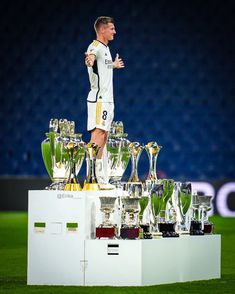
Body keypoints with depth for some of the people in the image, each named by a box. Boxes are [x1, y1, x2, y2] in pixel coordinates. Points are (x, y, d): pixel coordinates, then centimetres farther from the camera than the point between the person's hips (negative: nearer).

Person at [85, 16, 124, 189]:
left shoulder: (105, 48, 18)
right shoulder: (95, 46, -12)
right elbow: (91, 57, -37)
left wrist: (113, 65, 56)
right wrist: (89, 60, -61)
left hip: (107, 99, 10)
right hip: (99, 99, -10)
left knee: (104, 138, 10)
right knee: (98, 134, -15)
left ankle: (102, 179, 13)